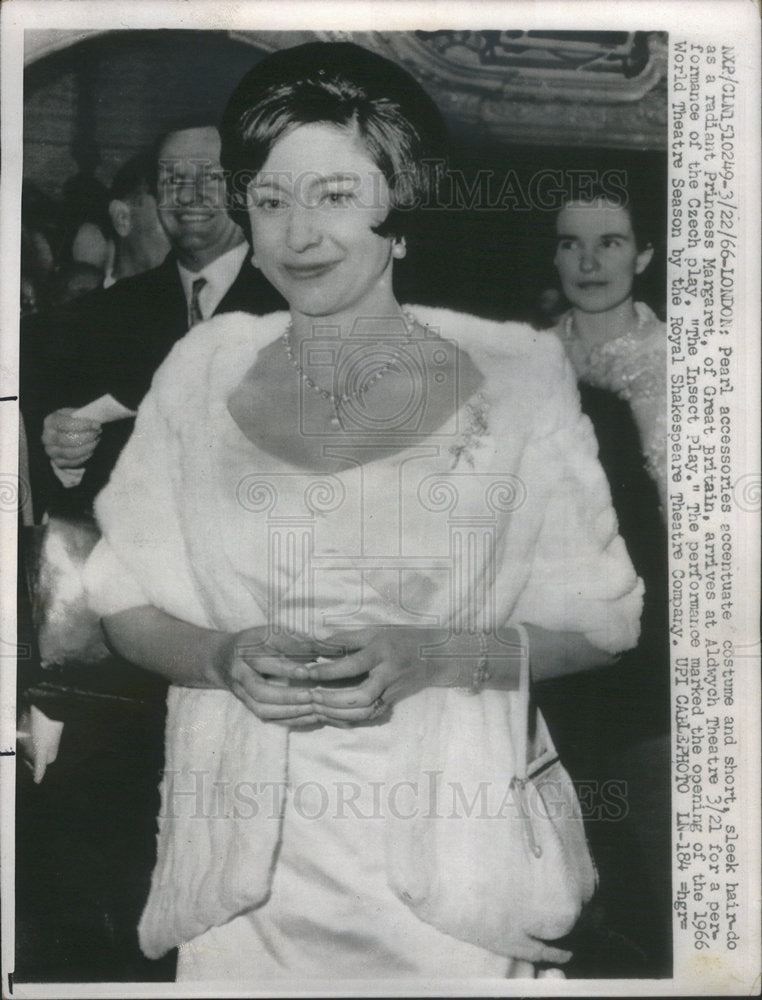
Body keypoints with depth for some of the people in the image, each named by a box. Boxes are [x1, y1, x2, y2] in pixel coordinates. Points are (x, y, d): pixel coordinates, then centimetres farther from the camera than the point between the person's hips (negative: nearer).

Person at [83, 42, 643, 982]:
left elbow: (600, 618, -3)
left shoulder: (513, 371, -6)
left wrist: (431, 656, -18)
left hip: (447, 858, -1)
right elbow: (125, 603, 5)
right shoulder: (203, 368, 1)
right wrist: (224, 657, -15)